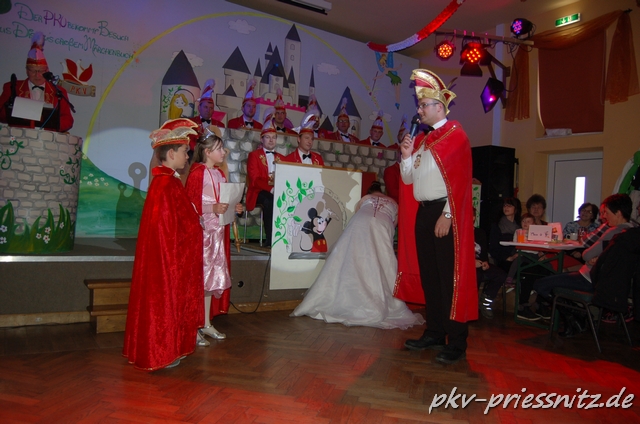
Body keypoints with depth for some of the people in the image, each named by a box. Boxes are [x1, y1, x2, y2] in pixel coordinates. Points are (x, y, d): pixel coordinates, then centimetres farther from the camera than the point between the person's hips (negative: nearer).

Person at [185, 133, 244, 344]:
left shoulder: (220, 173, 14)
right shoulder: (197, 173, -10)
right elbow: (190, 204, -16)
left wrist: (233, 208, 5)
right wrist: (213, 208, -27)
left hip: (218, 232, 8)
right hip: (201, 231, -8)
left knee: (213, 277, 13)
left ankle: (206, 324, 24)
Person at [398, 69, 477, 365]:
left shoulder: (455, 136, -5)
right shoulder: (423, 140, 17)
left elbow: (459, 180, -13)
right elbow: (408, 179, 18)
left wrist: (447, 215, -18)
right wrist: (407, 155, 2)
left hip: (444, 214, -8)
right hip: (424, 212, 8)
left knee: (450, 277, -5)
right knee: (429, 275, 11)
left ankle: (456, 343, 3)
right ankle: (434, 334, 22)